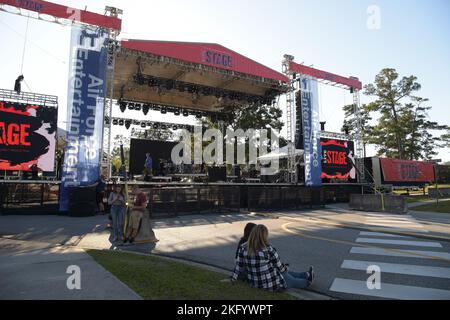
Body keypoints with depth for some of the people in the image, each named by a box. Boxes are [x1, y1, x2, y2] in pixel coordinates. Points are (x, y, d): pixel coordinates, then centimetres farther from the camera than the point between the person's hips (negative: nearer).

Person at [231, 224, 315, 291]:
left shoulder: (243, 248, -14)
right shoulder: (269, 250, -26)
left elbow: (238, 266, -6)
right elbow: (279, 267, -11)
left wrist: (233, 278, 11)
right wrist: (285, 268, 11)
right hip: (272, 283, -6)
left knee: (287, 274, 31)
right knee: (293, 281, 27)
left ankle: (305, 275, 53)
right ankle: (307, 281, 56)